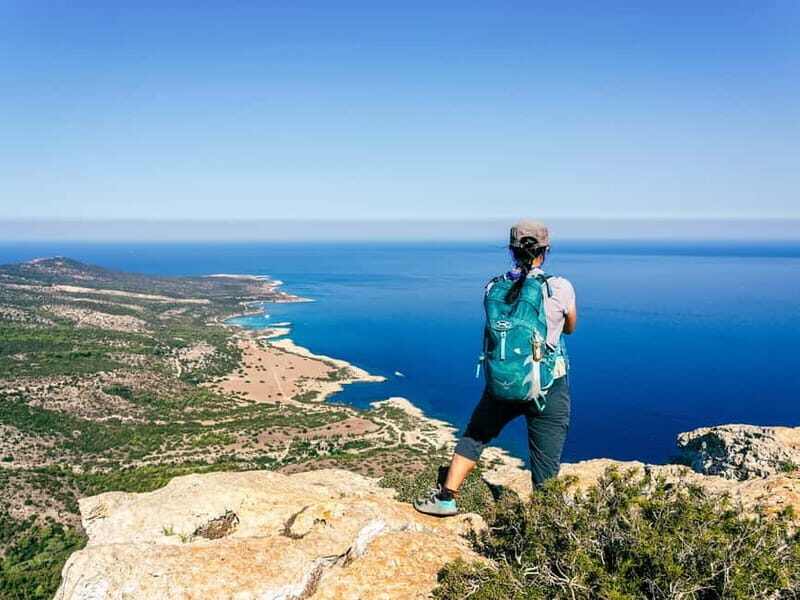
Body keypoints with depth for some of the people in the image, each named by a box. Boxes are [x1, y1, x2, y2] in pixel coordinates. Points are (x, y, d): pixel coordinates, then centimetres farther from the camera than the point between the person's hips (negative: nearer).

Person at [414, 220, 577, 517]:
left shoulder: (494, 288, -3)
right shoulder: (560, 288, -10)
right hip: (548, 387, -2)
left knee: (473, 436, 23)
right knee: (546, 467, 9)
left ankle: (446, 498, 27)